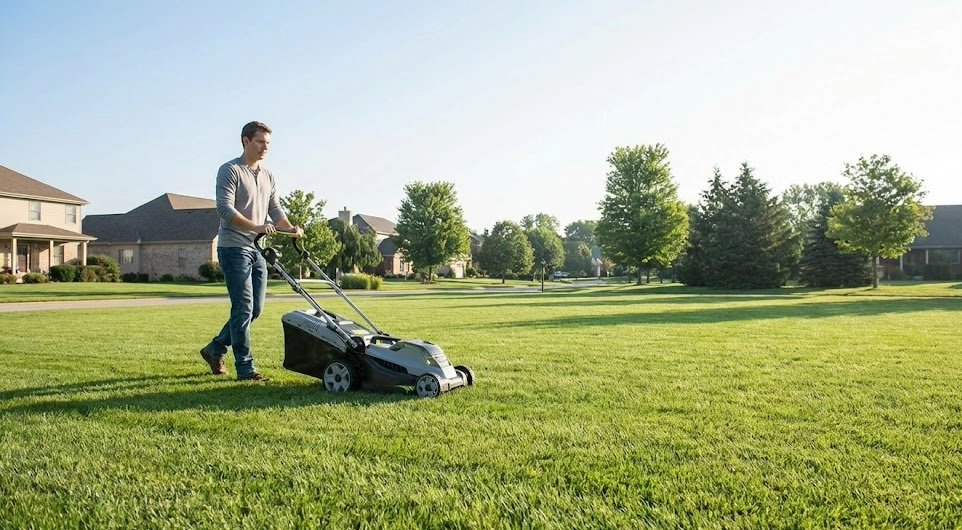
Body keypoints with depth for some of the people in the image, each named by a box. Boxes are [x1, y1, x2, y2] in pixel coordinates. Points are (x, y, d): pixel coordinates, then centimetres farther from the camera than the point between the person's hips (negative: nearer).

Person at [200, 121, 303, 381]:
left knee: (255, 310, 10)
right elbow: (225, 208, -17)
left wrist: (290, 228, -6)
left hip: (257, 249, 8)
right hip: (234, 248, -8)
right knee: (243, 308, -8)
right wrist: (255, 226, -30)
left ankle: (215, 349, 27)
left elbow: (275, 211, 14)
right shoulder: (230, 170, -6)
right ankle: (245, 369, 0)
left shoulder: (268, 176, 17)